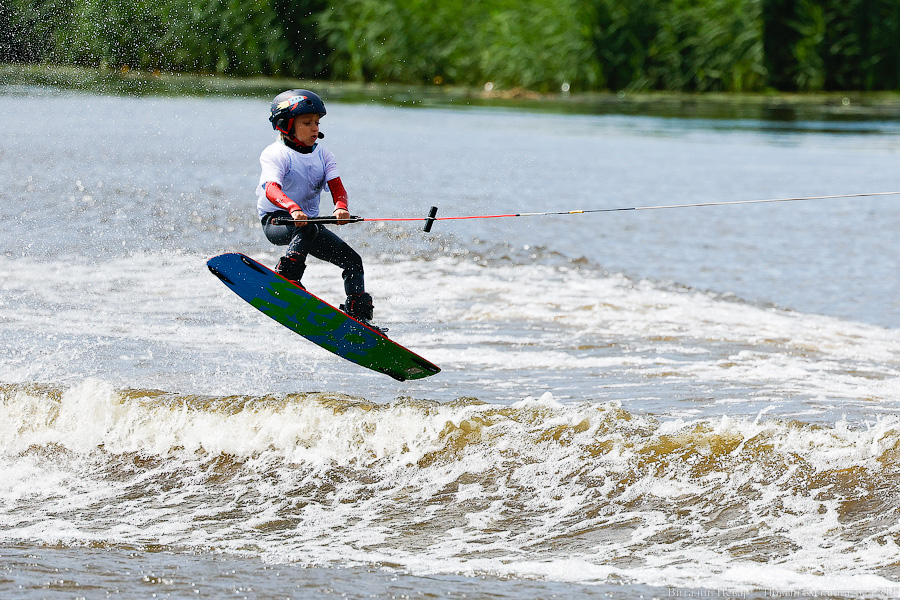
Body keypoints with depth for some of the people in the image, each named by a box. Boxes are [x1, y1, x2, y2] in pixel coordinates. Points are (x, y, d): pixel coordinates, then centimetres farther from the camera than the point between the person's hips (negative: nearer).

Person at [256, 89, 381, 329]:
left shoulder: (324, 156, 7)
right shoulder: (275, 154, -12)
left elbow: (336, 187, -8)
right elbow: (271, 189, -30)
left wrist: (341, 207, -33)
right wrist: (293, 209, -50)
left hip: (310, 219, 7)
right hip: (276, 221, -7)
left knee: (353, 261, 0)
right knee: (307, 229, -39)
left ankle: (358, 316, 3)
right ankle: (286, 276, -45)